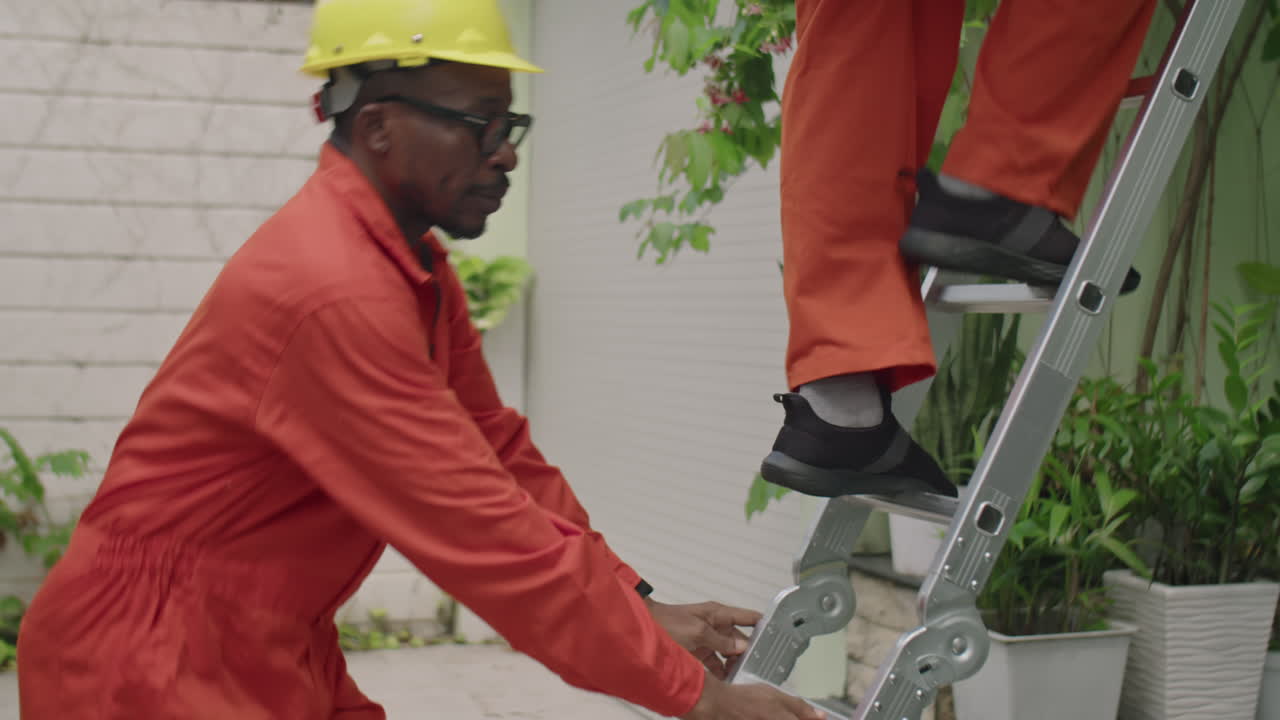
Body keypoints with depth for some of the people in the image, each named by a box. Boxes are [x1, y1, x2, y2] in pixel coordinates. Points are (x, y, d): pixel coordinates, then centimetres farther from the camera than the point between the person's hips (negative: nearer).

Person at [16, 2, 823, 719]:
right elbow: (487, 534, -27)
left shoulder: (416, 268, 4)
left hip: (274, 653, 9)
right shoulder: (333, 292, -27)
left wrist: (639, 606, 2)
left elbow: (500, 451, 9)